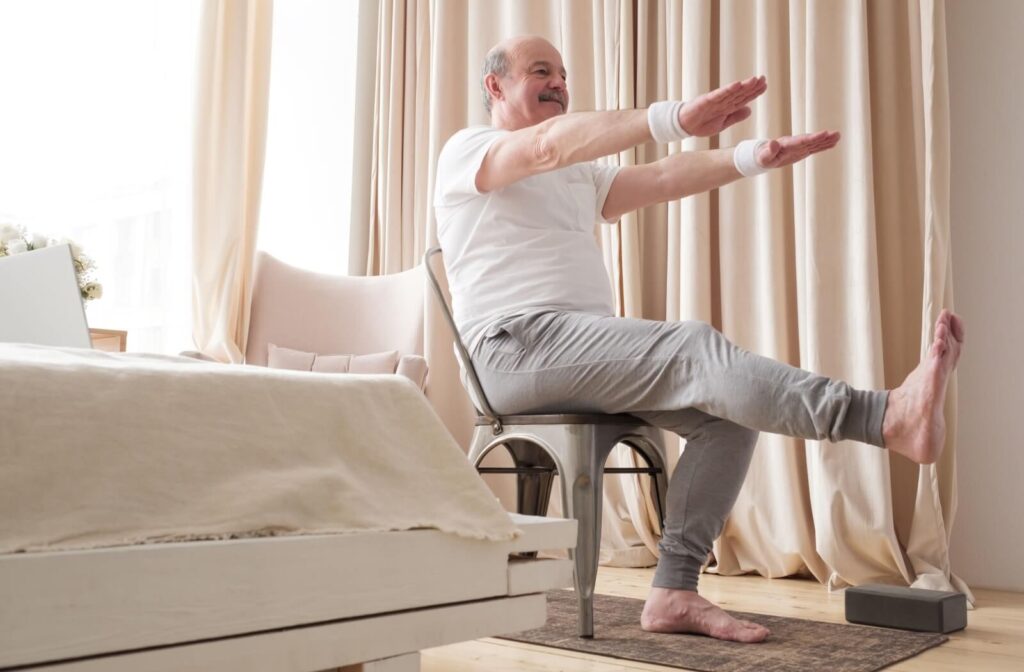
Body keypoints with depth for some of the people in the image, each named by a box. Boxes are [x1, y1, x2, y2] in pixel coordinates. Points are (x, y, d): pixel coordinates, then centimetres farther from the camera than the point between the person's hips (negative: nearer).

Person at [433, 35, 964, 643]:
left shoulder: (580, 177, 29)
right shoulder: (467, 150, 4)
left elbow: (661, 180, 14)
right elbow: (550, 145, -18)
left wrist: (752, 157, -3)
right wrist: (675, 119, -31)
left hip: (587, 352, 8)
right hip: (519, 345, -8)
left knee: (727, 409, -11)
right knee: (695, 349, -27)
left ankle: (674, 591, -14)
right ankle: (887, 416, -36)